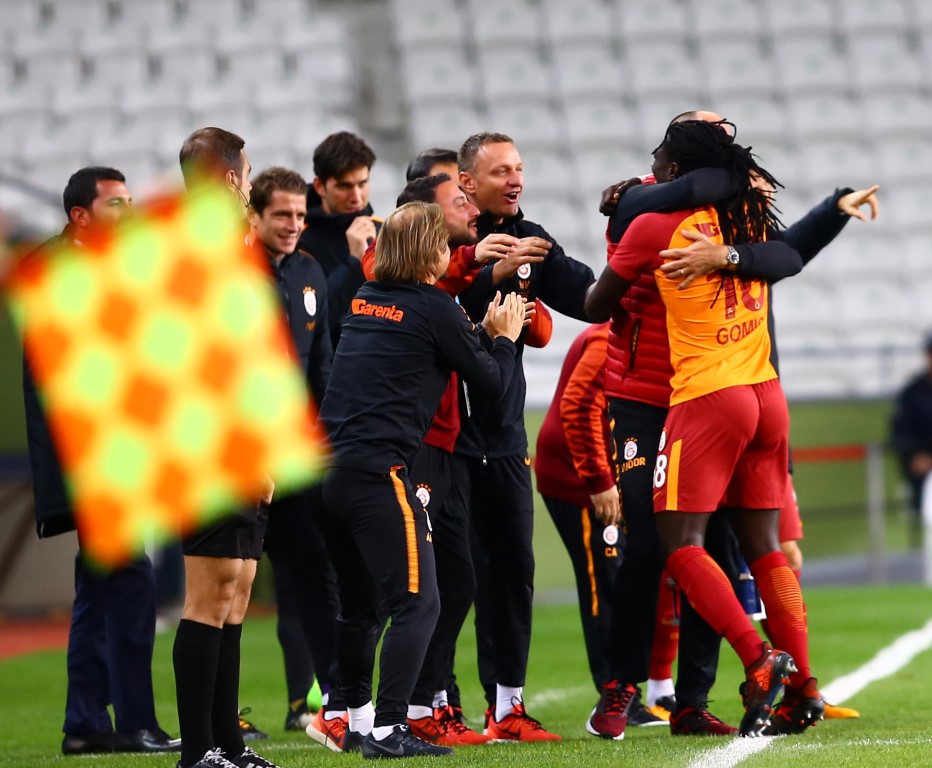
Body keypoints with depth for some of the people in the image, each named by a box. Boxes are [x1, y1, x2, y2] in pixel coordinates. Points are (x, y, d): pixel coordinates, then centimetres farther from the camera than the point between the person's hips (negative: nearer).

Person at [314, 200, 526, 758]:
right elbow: (492, 382, 3)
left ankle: (360, 721, 27)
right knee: (418, 603, -5)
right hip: (380, 473, -8)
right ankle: (387, 730, -12)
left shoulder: (365, 300, 15)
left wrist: (481, 328, 32)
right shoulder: (436, 309, -6)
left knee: (359, 605, 18)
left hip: (330, 470, 8)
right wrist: (505, 336, 20)